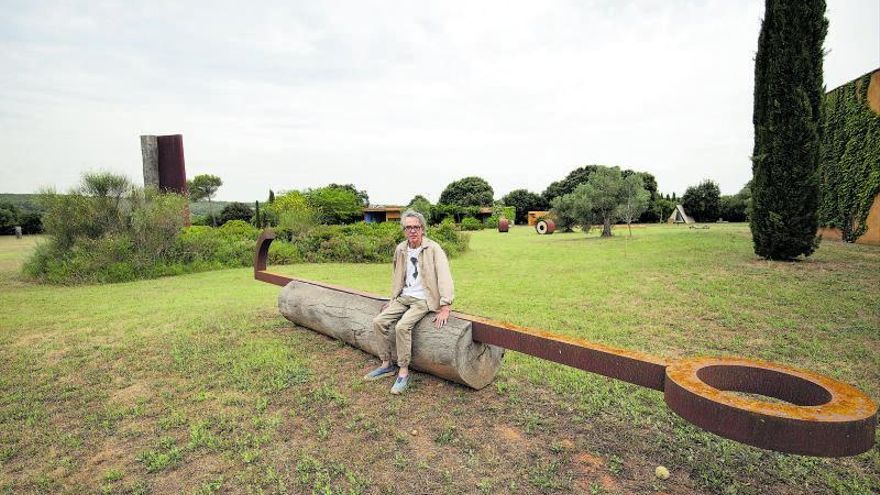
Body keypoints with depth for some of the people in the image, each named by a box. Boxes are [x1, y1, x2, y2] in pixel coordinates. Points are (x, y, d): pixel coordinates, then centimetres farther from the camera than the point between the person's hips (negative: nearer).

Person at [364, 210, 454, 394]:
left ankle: (403, 372, -11)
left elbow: (444, 277, -21)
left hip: (423, 300, -6)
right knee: (378, 321, -8)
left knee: (402, 326, -27)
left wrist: (445, 307, -27)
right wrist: (393, 299, 20)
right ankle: (387, 365, 7)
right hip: (404, 297, 6)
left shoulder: (433, 248, -14)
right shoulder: (400, 249, 6)